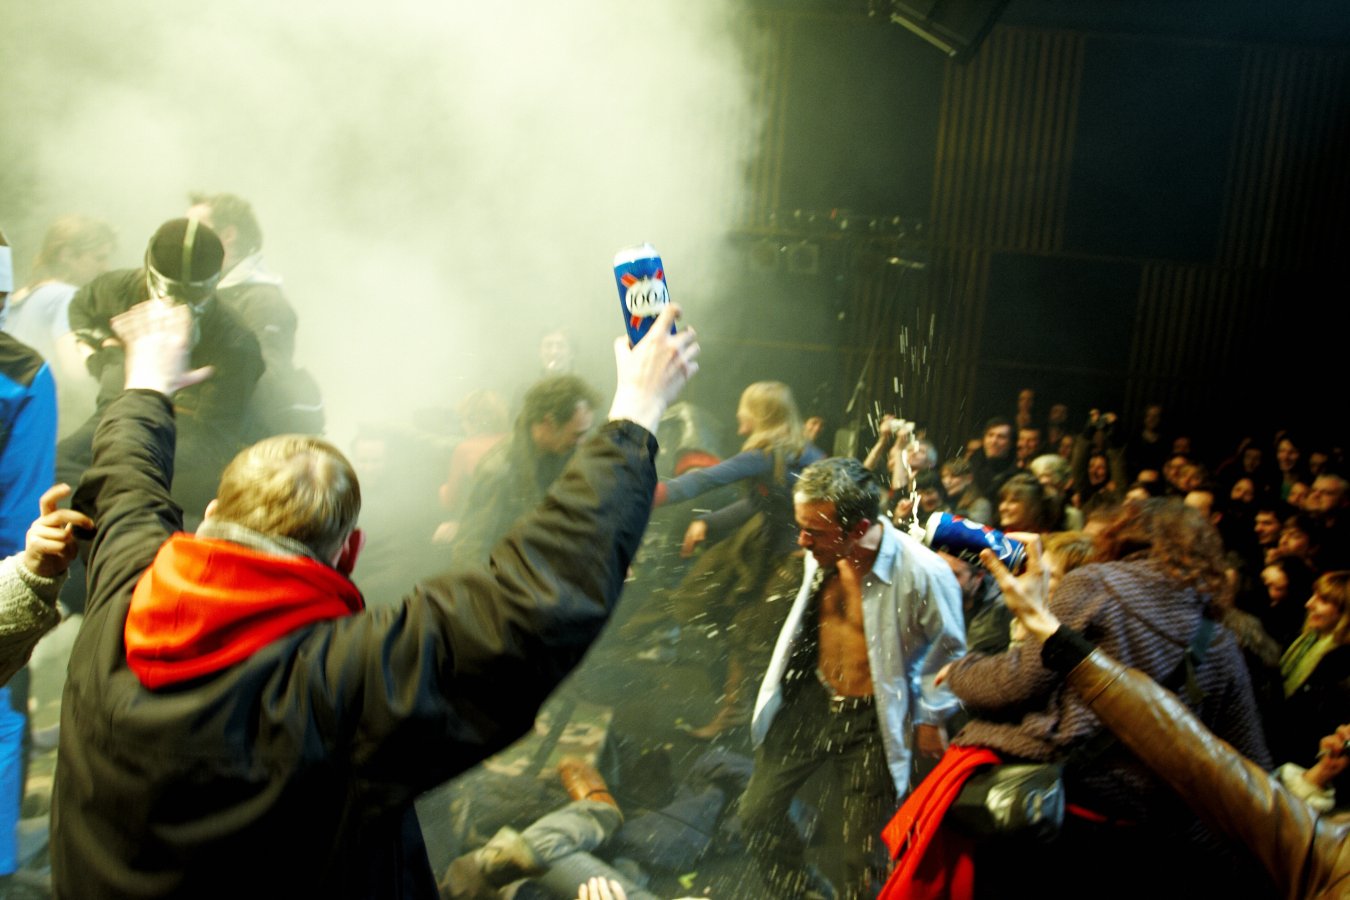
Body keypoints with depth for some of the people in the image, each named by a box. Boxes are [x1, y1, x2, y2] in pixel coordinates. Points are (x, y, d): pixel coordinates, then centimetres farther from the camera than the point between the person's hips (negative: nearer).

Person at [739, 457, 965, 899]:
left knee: (863, 853, 5)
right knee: (757, 809, 13)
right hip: (812, 697, 5)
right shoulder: (823, 553, -12)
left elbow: (949, 647, -9)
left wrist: (931, 717, -1)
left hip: (872, 718, -5)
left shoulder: (924, 574, -28)